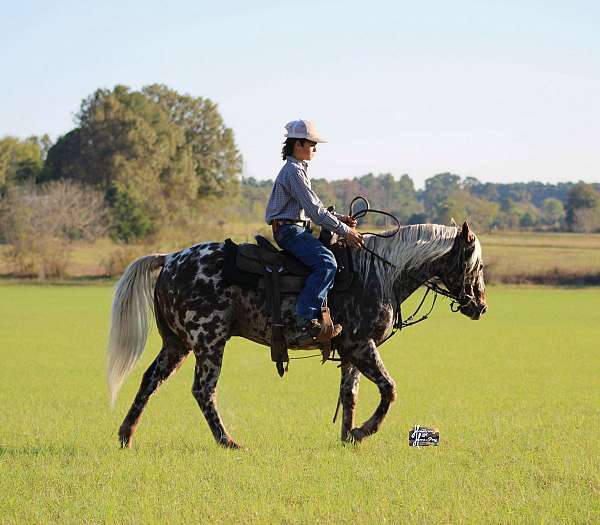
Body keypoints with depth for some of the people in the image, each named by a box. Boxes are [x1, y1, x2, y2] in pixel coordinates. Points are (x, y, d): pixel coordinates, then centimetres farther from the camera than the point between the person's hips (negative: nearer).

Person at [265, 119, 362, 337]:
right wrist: (344, 230, -16)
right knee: (326, 263, -28)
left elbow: (314, 206, 25)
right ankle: (305, 317, -32)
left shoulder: (300, 169, 21)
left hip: (299, 229, 11)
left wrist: (339, 218, 11)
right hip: (289, 230, -11)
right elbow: (314, 210, -19)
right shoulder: (294, 171, -14)